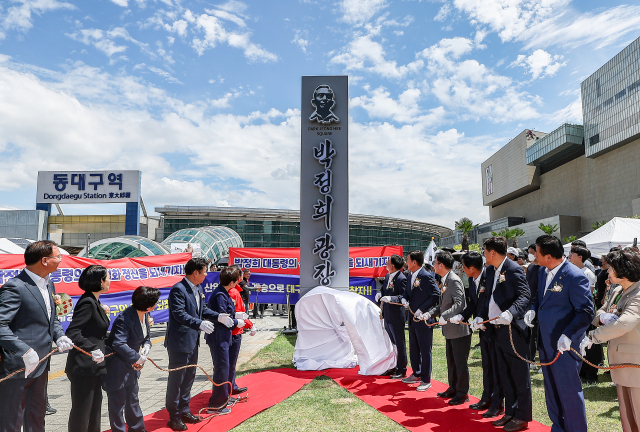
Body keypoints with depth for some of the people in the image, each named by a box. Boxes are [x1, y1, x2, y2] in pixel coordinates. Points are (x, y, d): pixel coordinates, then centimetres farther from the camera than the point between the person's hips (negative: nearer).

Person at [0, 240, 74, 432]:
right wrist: (25, 351, -30)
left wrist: (59, 336, 0)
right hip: (18, 365, -9)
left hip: (41, 364, 9)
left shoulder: (49, 284, 8)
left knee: (37, 415, 23)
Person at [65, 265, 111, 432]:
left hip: (94, 365, 10)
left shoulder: (94, 302, 11)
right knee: (82, 411, 3)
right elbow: (72, 333, -27)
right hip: (84, 367, -10)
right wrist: (93, 349, -33)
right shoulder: (87, 303, -19)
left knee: (94, 407, 19)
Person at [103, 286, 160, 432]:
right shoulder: (125, 318, -29)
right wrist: (137, 358, -26)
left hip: (131, 365, 9)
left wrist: (146, 346, -10)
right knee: (118, 403, 6)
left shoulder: (144, 315, -4)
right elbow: (119, 344, -35)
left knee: (133, 400, 21)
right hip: (116, 367, -9)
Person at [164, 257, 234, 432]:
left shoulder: (198, 288, 8)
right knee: (176, 379, 4)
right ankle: (174, 417, 18)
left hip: (192, 340, 10)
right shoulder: (178, 289, -20)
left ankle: (184, 411, 34)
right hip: (179, 341, -9)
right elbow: (179, 314, -28)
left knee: (189, 377, 19)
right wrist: (200, 324, -38)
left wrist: (219, 317, 1)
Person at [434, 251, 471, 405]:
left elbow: (459, 303, -29)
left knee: (460, 362, 3)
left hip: (459, 329, -10)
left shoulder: (454, 280, -20)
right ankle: (453, 388, 33)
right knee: (451, 361, 20)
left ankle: (462, 393, 15)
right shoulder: (445, 280, 10)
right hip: (450, 329, 10)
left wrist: (444, 316, -31)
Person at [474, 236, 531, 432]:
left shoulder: (514, 269, -15)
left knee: (519, 374, 5)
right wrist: (481, 316, 3)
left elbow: (525, 296, -22)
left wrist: (510, 313, -37)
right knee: (504, 374, 18)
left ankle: (522, 416, 19)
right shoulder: (490, 270, 11)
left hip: (513, 329, -9)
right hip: (497, 330, 9)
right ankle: (510, 412, 32)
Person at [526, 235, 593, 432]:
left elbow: (586, 311, -19)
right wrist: (533, 309, -1)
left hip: (564, 344, -8)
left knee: (569, 390, 3)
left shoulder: (575, 276, -19)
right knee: (551, 389, 20)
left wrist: (568, 336, -29)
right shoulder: (543, 272, 6)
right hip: (546, 342, 8)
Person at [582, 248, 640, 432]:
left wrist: (591, 337, -26)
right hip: (620, 362, 8)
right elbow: (598, 314, 13)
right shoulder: (617, 291, 9)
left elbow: (624, 323, -31)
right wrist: (602, 316, -11)